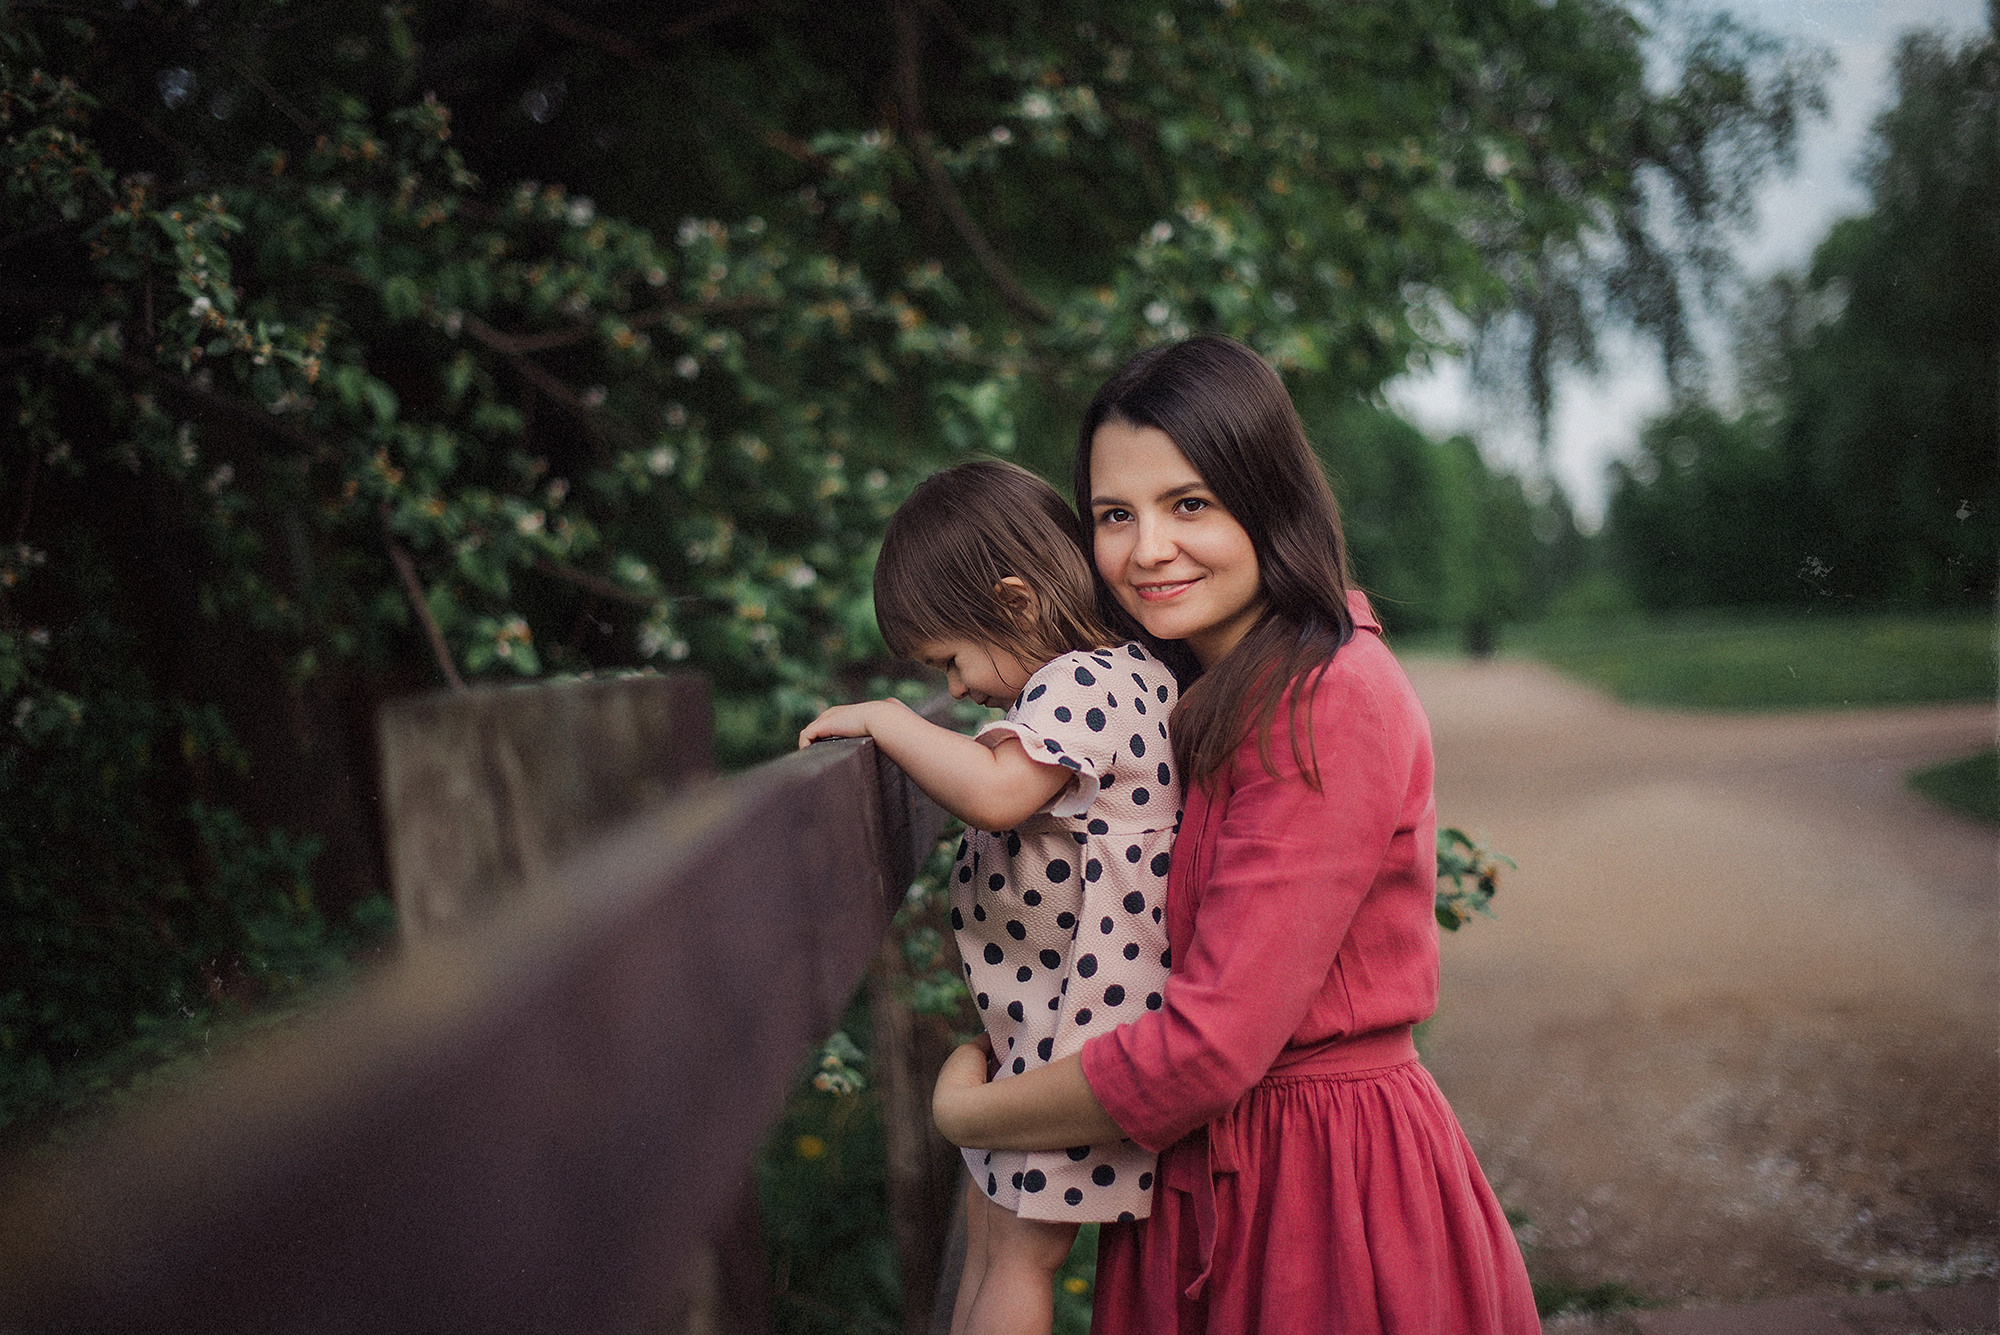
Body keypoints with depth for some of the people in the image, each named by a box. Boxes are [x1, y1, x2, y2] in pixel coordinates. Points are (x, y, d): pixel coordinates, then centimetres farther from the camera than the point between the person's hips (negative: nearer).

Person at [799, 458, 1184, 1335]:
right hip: (1036, 1024, 10)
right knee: (990, 1212, 17)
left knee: (1023, 1249, 0)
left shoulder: (1078, 683, -19)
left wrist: (886, 719, -21)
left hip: (1075, 1030, -10)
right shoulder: (1136, 674, 11)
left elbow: (995, 792, -33)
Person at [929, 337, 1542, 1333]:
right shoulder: (1218, 695, 7)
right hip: (1205, 1172, 8)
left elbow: (1210, 1046, -24)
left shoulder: (1330, 706, -21)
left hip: (1323, 1193, -8)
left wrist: (966, 1113, -11)